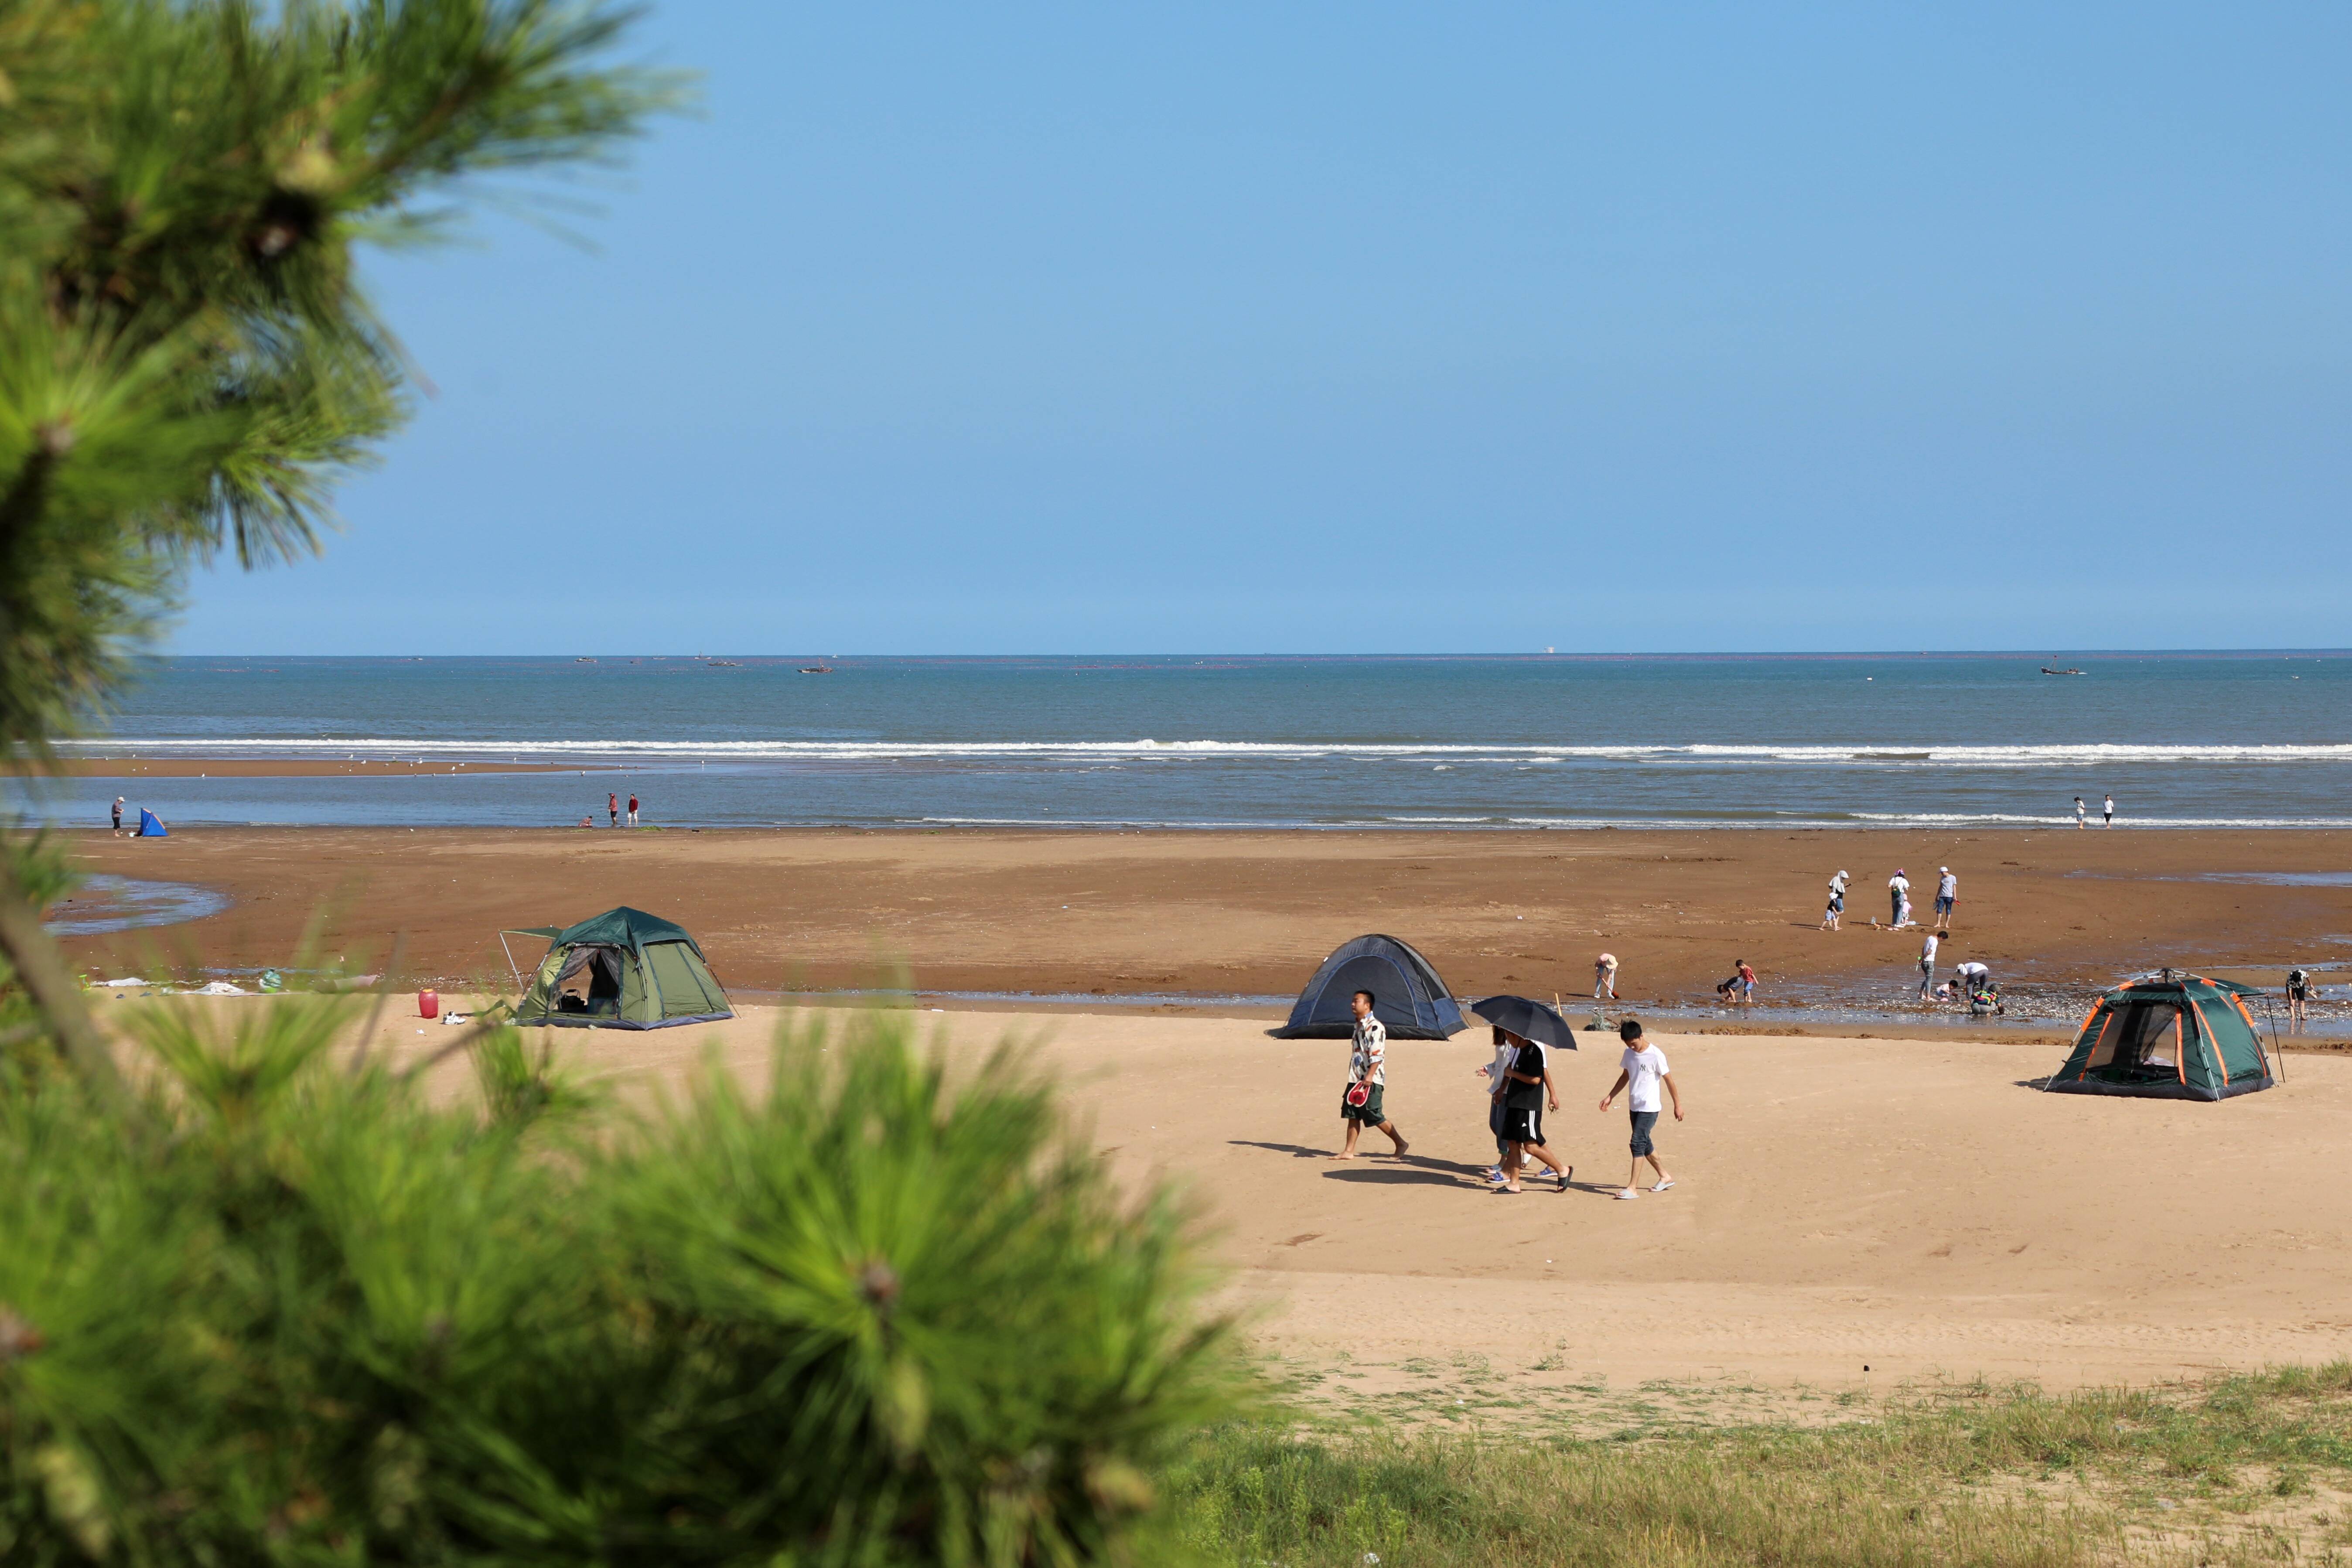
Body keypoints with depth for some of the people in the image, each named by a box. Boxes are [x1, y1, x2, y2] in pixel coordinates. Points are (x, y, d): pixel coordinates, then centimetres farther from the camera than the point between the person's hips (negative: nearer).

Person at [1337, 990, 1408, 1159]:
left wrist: (1370, 1076, -27)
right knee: (1352, 1115, 5)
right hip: (1356, 1080, 9)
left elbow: (1377, 1055, -21)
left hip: (1371, 1081, -9)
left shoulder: (1375, 1027, -14)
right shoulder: (1359, 1026, 16)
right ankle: (1349, 1151, 6)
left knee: (1375, 1117, -5)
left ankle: (1400, 1143, 9)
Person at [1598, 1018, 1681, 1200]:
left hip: (1649, 1108, -8)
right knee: (1645, 1144, 15)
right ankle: (1665, 1177, 31)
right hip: (1634, 1107, 8)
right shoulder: (1629, 1054, 5)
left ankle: (1632, 1188, -14)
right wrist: (1610, 1097, 16)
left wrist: (1678, 1105, -5)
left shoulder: (1655, 1055, -16)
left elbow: (1669, 1080, -9)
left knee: (1638, 1144, -13)